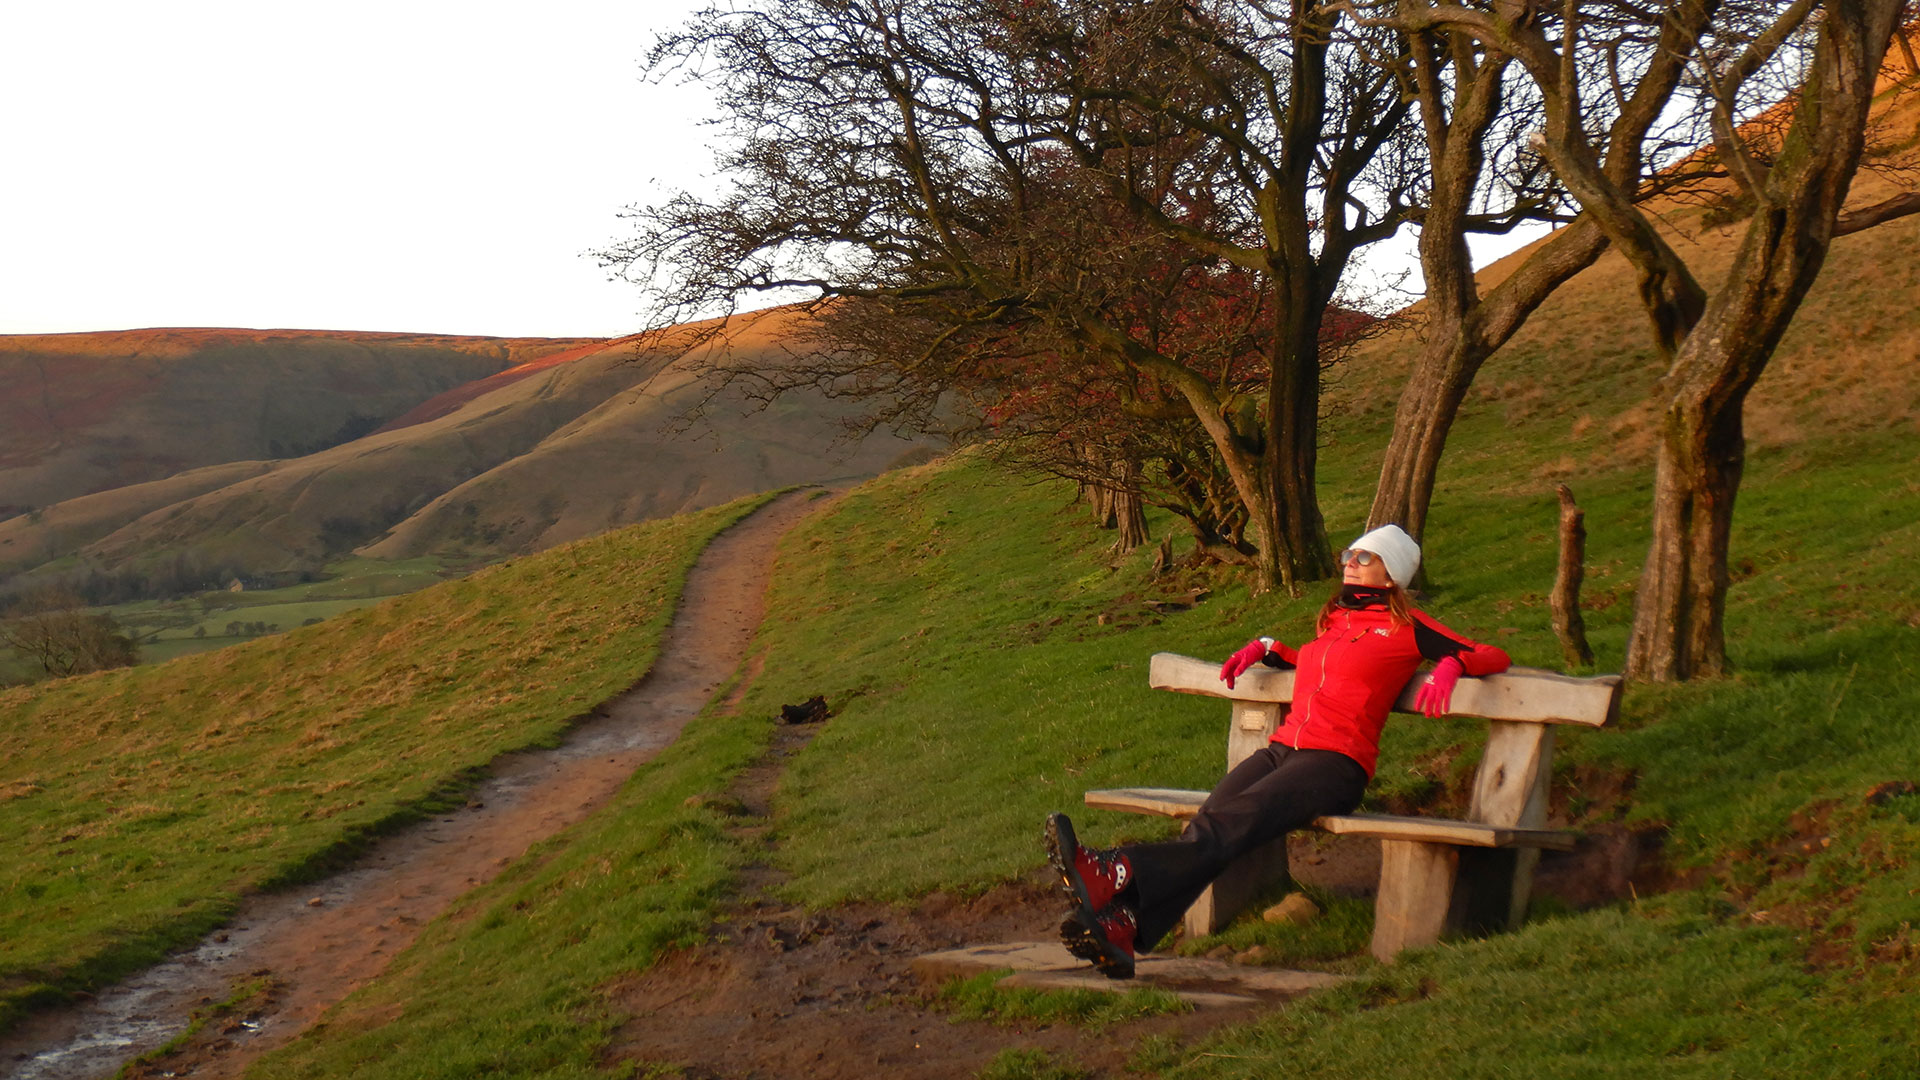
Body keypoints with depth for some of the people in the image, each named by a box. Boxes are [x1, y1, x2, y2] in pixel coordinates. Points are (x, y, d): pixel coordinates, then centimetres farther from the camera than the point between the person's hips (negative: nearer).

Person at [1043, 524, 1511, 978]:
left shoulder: (1405, 626, 12)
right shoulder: (1333, 619, 30)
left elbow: (1493, 656, 11)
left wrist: (1449, 665, -8)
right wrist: (1265, 648, 34)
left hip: (1336, 763, -6)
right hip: (1283, 748, 6)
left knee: (1230, 824, -32)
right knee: (1206, 821, -26)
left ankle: (1113, 875, -59)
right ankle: (1122, 926, -49)